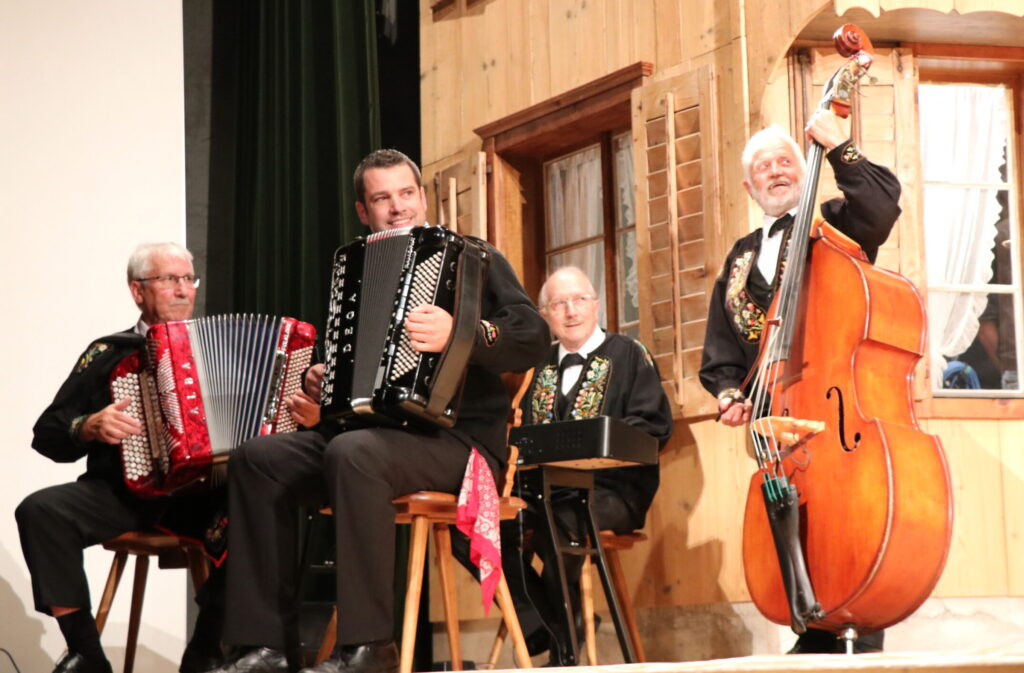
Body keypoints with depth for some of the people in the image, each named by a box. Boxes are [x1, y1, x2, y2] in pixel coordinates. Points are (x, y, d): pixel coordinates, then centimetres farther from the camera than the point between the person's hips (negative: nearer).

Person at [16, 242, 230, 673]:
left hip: (204, 492, -1)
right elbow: (47, 435, 12)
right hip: (122, 492, 1)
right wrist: (90, 427, -8)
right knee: (39, 510, -26)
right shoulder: (108, 354, 15)